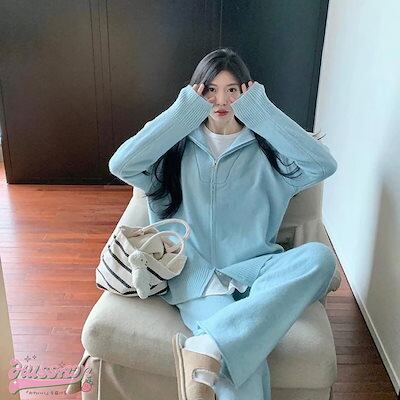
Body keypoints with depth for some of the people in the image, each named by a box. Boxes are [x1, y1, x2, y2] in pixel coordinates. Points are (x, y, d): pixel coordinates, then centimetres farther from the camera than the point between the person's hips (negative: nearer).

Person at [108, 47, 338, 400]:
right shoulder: (178, 146, 11)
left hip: (252, 270, 3)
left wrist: (260, 110, -4)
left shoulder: (264, 148, 11)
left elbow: (324, 165, -7)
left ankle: (207, 348, -37)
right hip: (197, 273, -2)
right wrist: (184, 111, -4)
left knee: (320, 256, -32)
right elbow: (121, 165, -7)